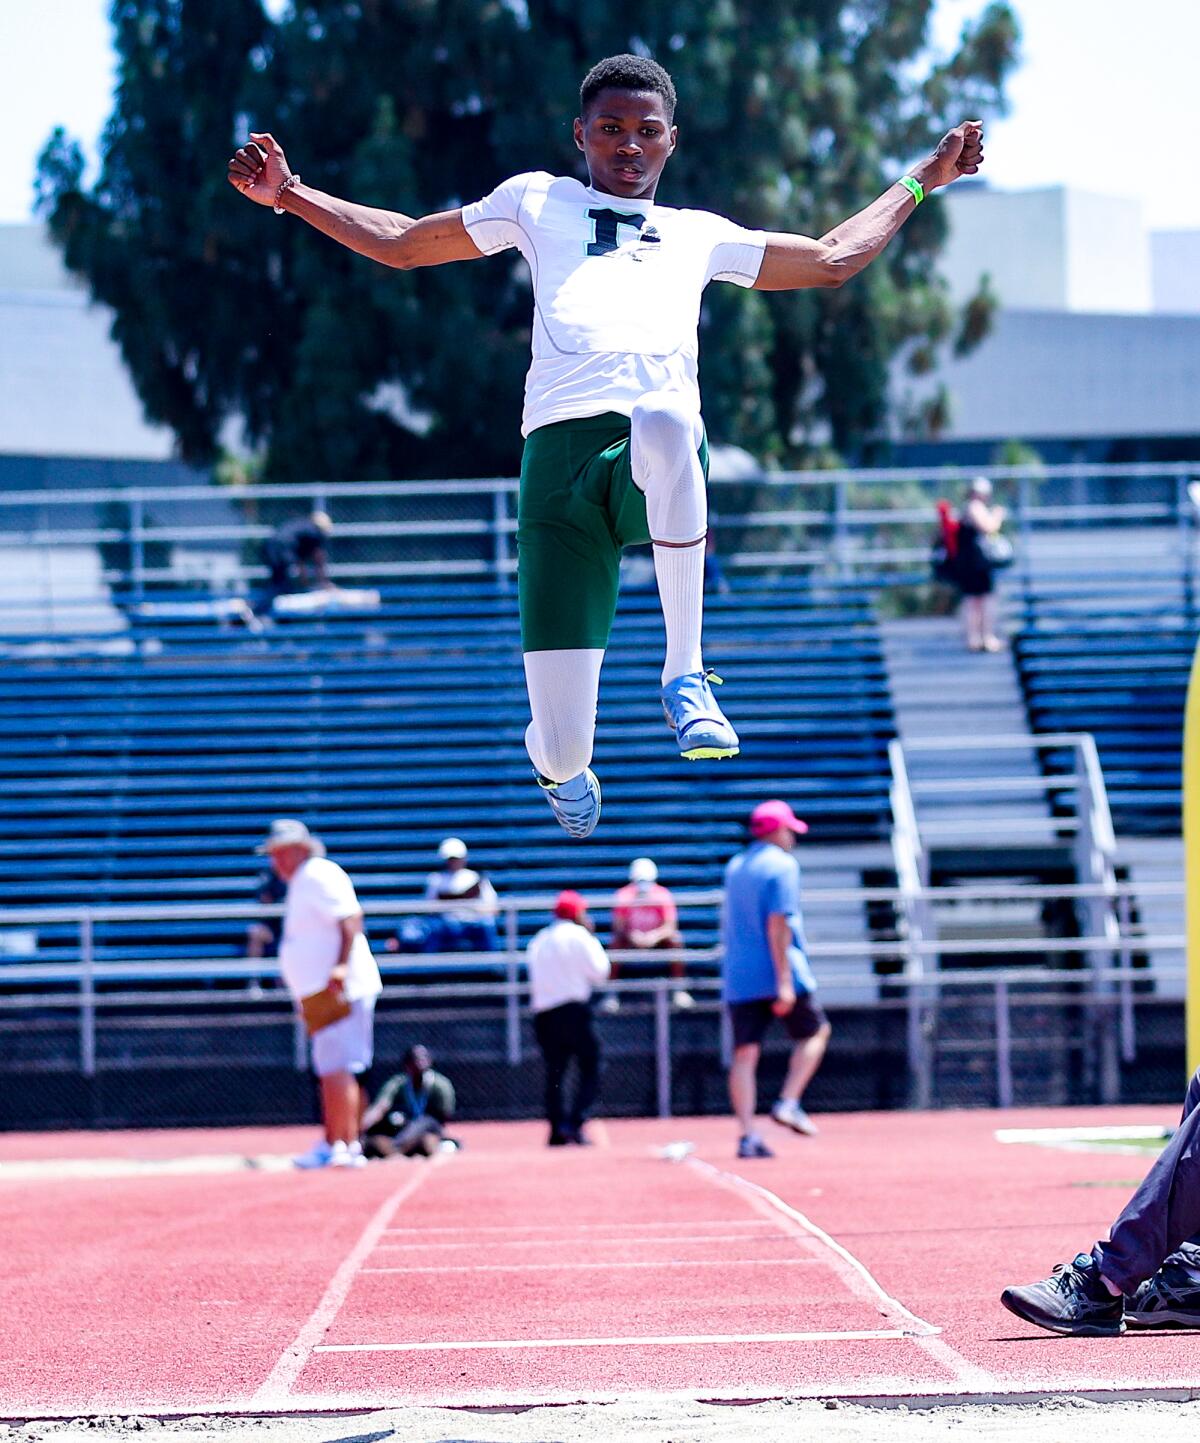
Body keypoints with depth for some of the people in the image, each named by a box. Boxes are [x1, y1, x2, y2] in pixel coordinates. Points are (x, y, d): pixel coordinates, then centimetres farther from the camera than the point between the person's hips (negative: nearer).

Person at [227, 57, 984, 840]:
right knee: (560, 750, -10)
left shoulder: (700, 234, 33)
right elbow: (403, 242, 35)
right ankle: (564, 768, 33)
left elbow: (832, 258, 43)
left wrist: (923, 180, 45)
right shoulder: (537, 201, 30)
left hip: (666, 446, 0)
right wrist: (288, 194, 29)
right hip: (562, 449, 0)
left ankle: (685, 673, -29)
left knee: (663, 427, -44)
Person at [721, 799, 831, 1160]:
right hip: (776, 971, -6)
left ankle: (747, 1135, -6)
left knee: (745, 1053, 1)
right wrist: (784, 981, -19)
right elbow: (777, 922, -16)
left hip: (737, 976, 6)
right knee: (815, 1031, 13)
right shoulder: (782, 865, -7)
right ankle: (788, 1102, -3)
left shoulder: (734, 867, 15)